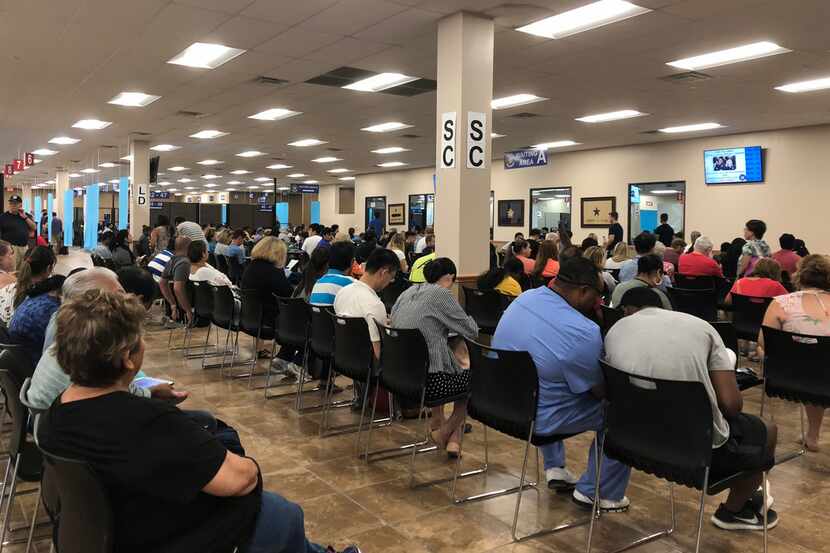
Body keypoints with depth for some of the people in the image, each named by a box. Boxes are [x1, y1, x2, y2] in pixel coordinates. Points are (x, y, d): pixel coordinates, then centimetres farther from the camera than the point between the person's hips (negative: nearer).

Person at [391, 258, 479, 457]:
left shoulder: (409, 291, 10)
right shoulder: (441, 294, -9)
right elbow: (472, 331, -5)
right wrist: (465, 318, 19)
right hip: (425, 380, -7)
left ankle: (437, 423, 39)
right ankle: (446, 434, 22)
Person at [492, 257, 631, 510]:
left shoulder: (524, 298, -5)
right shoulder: (583, 332, -28)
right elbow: (600, 390, -12)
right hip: (535, 420, -8)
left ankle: (554, 468, 37)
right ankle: (595, 492, 17)